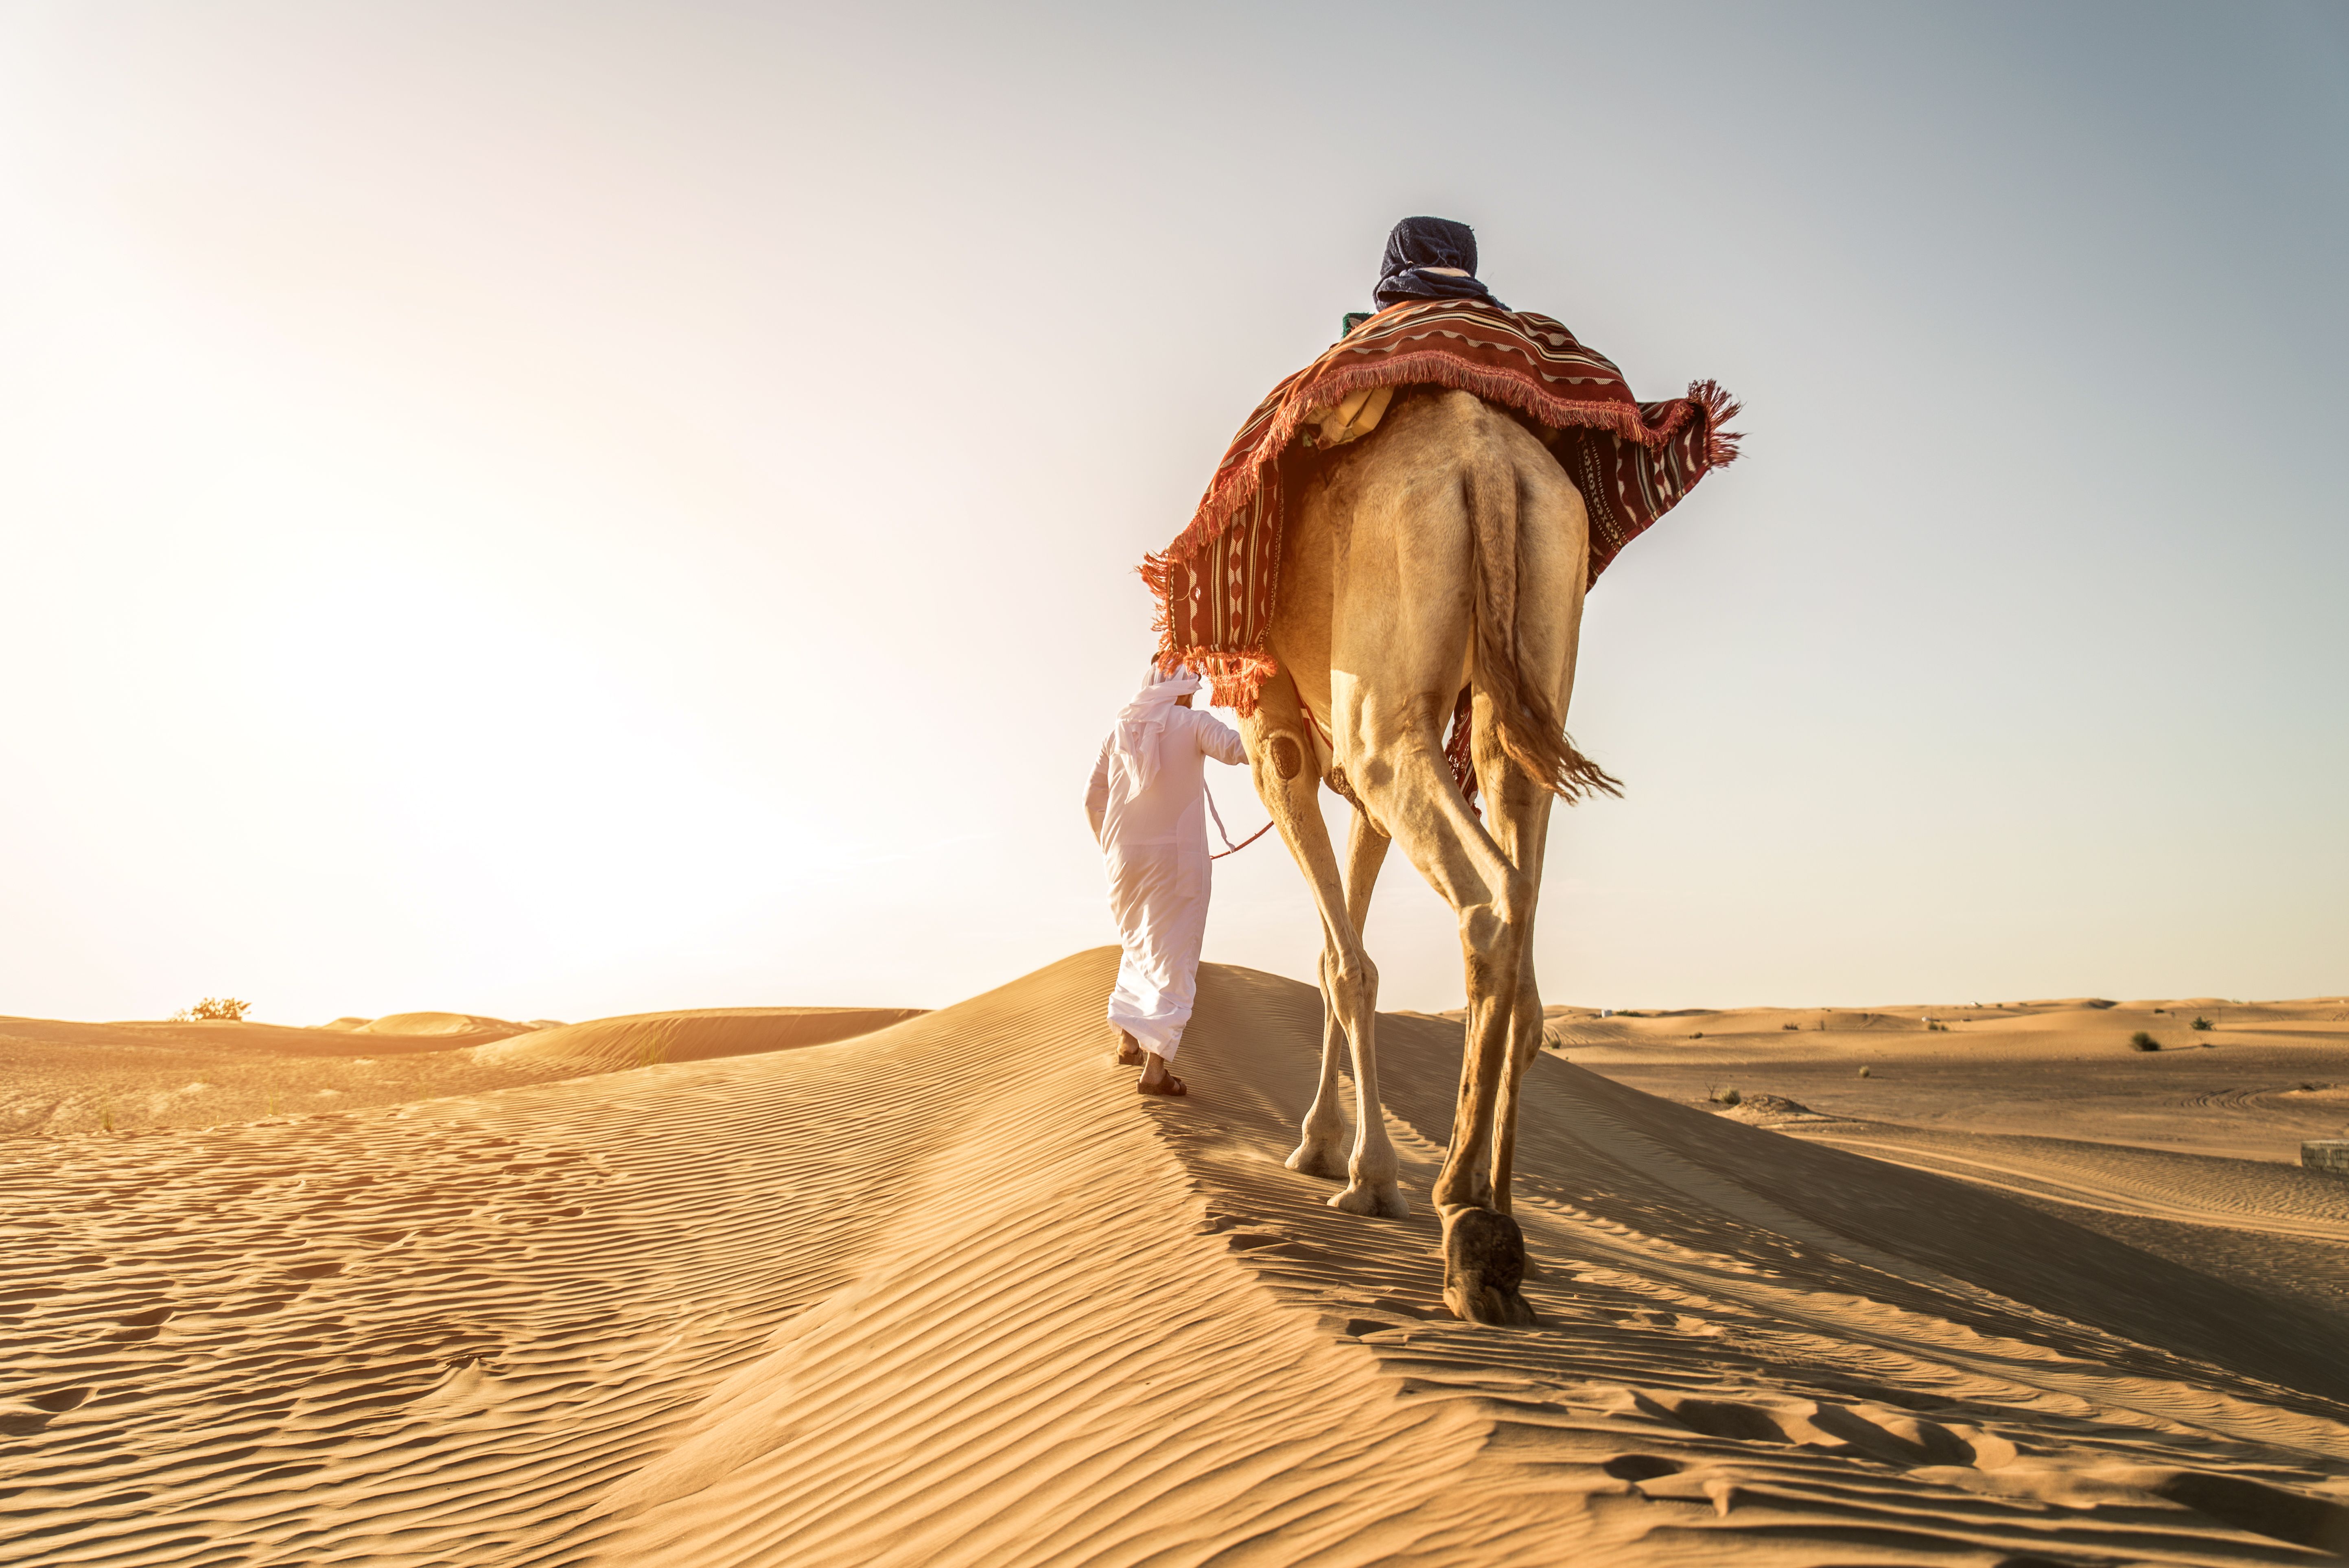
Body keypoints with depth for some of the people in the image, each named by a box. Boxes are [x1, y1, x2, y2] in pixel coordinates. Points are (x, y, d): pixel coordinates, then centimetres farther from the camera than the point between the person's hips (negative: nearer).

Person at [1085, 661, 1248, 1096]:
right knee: (1173, 958, 0)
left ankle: (1129, 1040, 32)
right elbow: (1236, 747, -23)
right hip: (1176, 853, -5)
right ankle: (1154, 1065, -6)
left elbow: (1093, 799, 13)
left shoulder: (1120, 731, 10)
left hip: (1124, 854, 5)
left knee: (1140, 945, 26)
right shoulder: (1192, 723, -4)